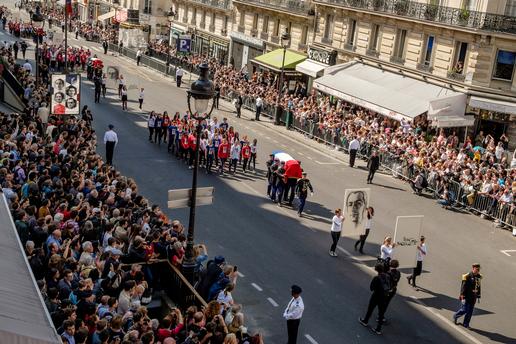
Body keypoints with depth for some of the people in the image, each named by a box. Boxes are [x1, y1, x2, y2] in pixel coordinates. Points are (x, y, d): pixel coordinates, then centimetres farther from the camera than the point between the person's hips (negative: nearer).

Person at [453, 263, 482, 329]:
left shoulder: (479, 277, 6)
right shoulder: (467, 276, -16)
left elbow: (478, 287, 16)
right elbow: (463, 286, -16)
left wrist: (478, 296, 16)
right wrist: (462, 296, -18)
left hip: (473, 297, 6)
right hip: (466, 296, -6)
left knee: (470, 311, 7)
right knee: (464, 310, -4)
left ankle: (466, 324, 17)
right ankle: (455, 316, 23)